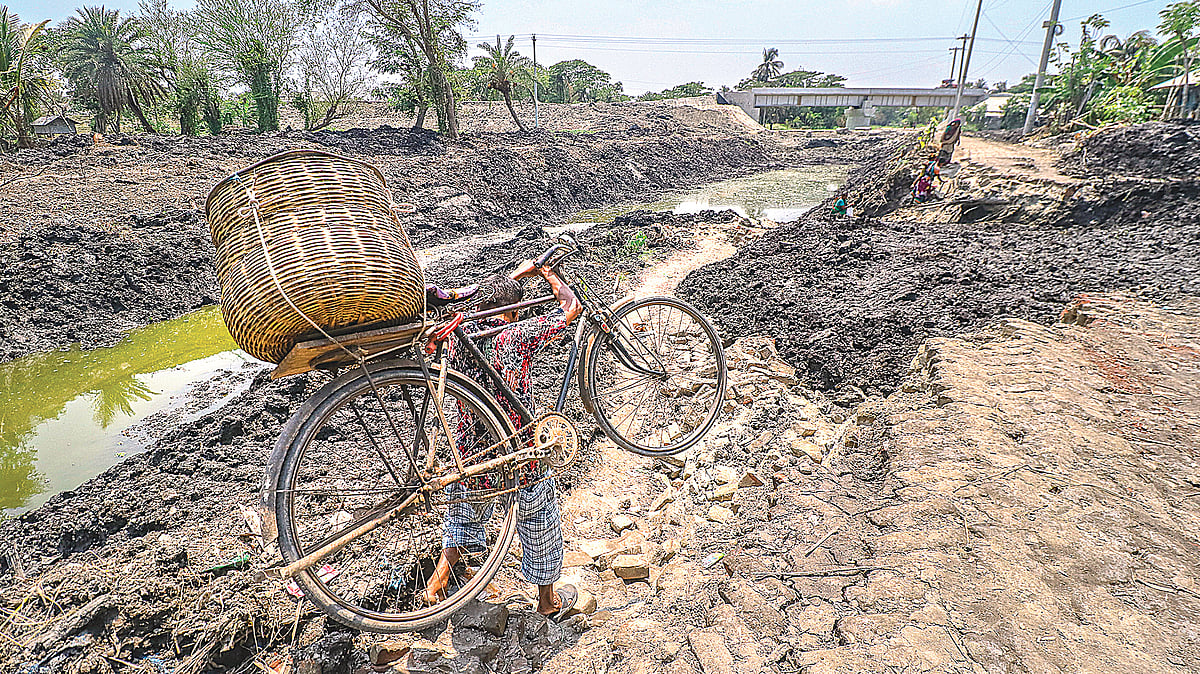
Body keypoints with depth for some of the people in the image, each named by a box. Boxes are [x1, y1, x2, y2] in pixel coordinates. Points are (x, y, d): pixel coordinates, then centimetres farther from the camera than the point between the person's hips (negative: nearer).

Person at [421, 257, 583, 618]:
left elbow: (489, 299, 13)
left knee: (465, 518, 32)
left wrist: (517, 274, 20)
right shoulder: (518, 335, -20)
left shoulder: (459, 337, -7)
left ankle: (437, 582, 32)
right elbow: (572, 307, -10)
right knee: (539, 521, 21)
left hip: (471, 456, 4)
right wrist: (548, 274, 5)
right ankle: (548, 599, 39)